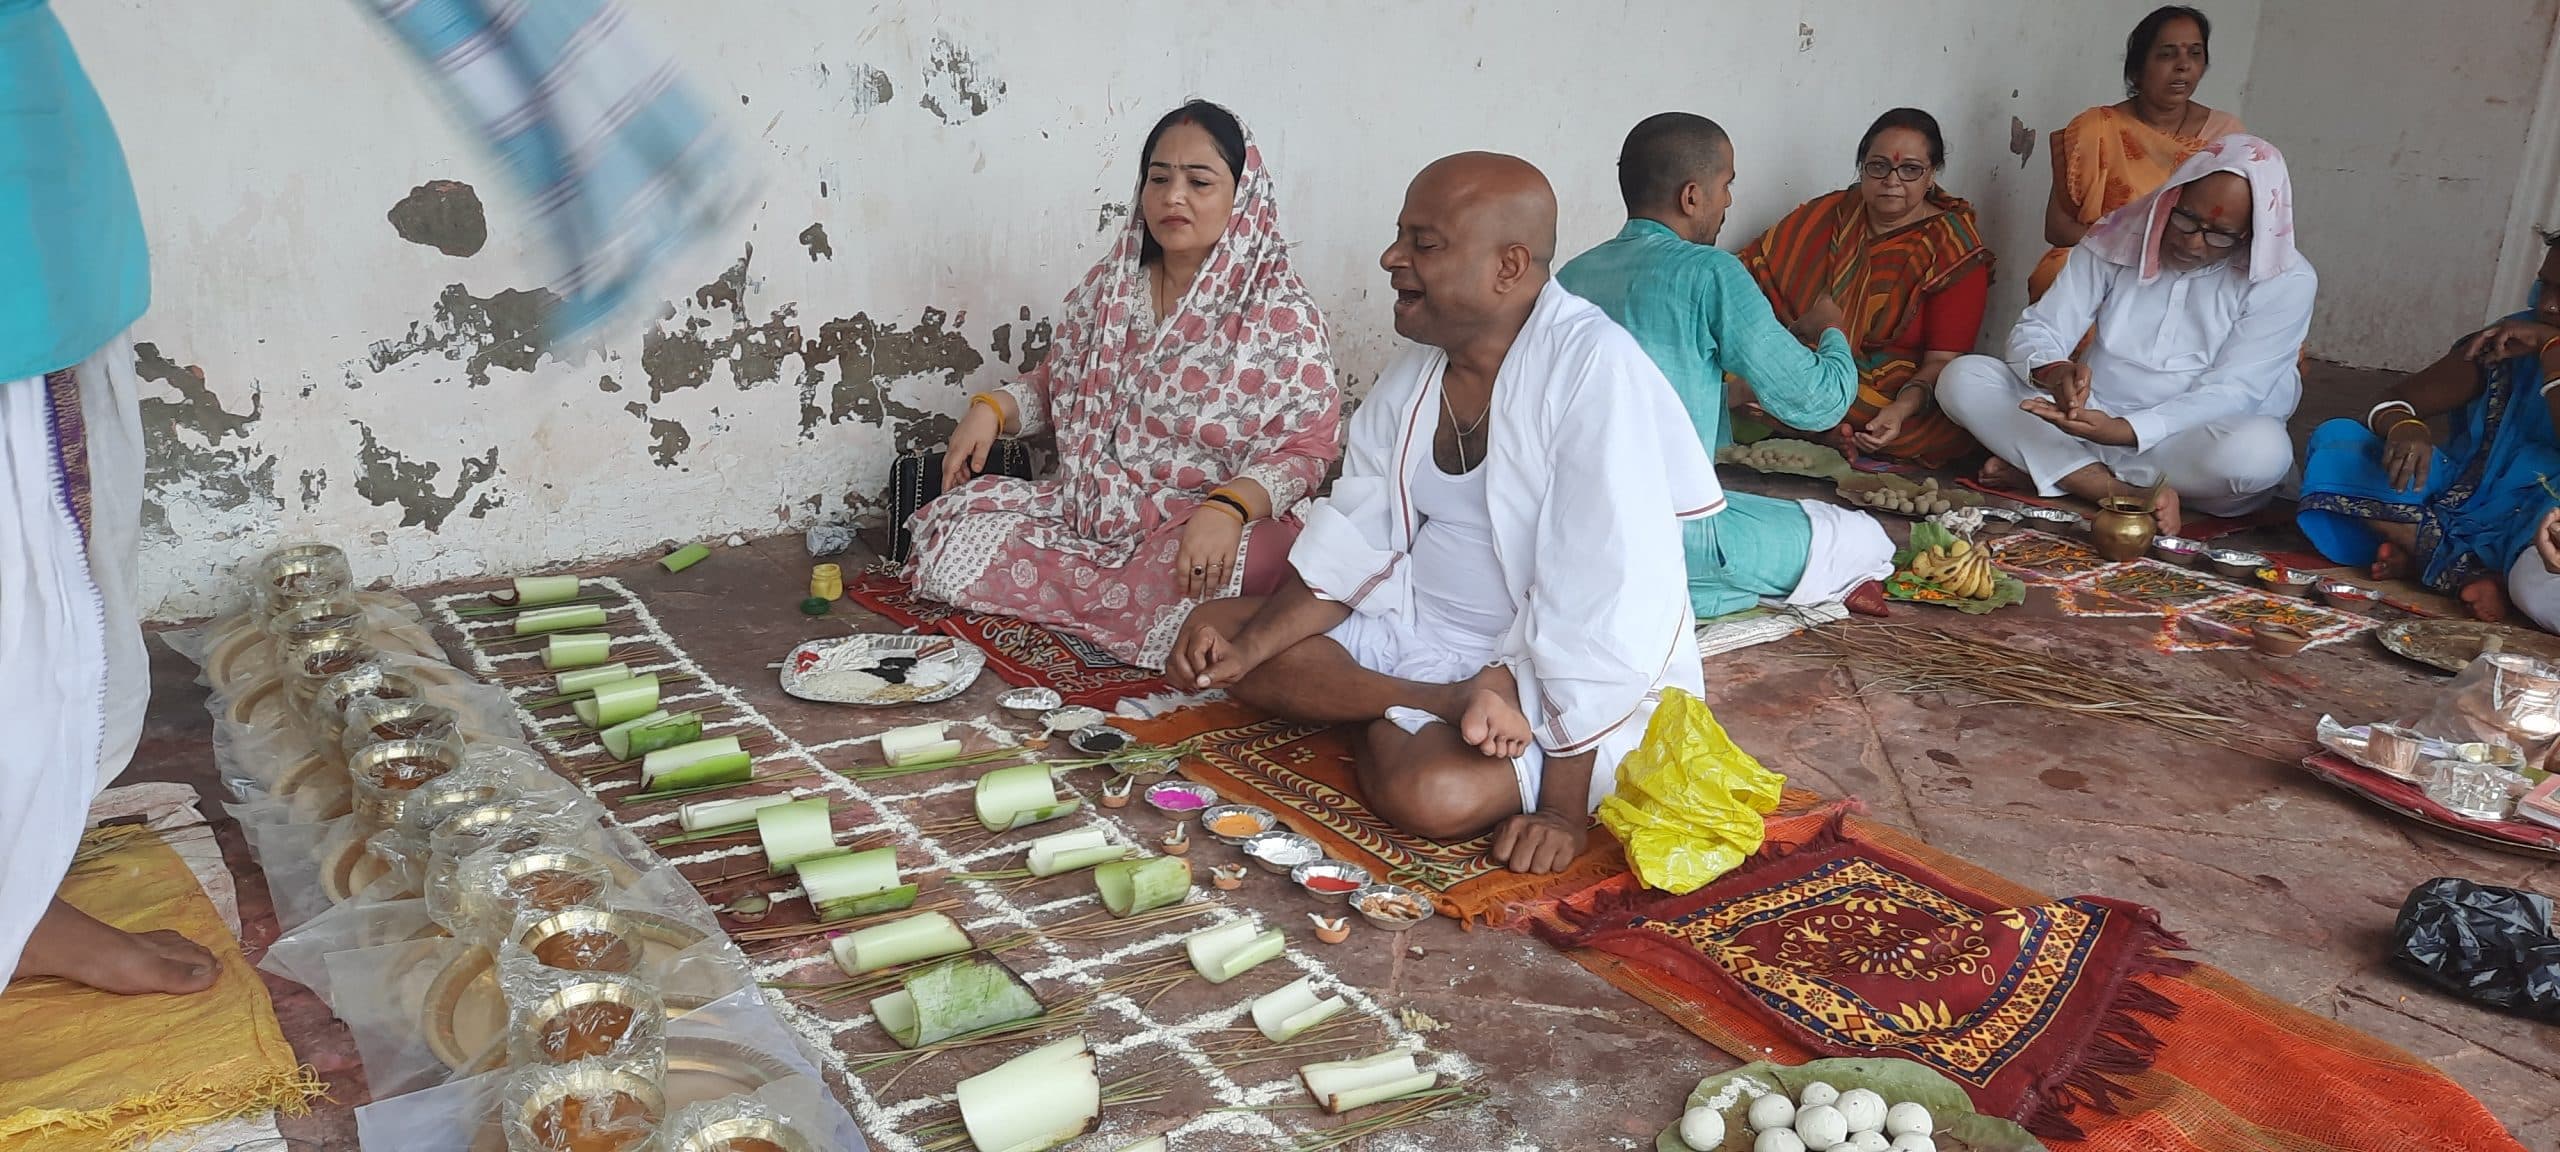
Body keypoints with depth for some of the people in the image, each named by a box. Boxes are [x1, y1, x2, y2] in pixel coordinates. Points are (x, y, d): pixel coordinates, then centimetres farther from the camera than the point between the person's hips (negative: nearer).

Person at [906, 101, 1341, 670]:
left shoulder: (1280, 310, -7)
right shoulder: (1108, 287, 9)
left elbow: (1305, 447, -13)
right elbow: (1053, 383, 21)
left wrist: (1227, 508, -30)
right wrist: (992, 408, -1)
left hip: (1195, 524, -4)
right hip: (1085, 510, 5)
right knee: (950, 527, -15)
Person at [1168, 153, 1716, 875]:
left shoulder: (1594, 369, -23)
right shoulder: (1418, 368, 4)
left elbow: (1607, 604, -27)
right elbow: (1352, 542, 7)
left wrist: (1564, 808, -27)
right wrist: (1249, 646, -9)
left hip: (1557, 677, -9)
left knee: (1432, 793, -36)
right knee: (1215, 635, -3)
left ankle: (1399, 728, -3)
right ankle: (1456, 706, -11)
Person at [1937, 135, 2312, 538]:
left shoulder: (2286, 282, -8)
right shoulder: (2118, 238, 0)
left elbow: (2232, 392, -16)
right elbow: (2036, 330, -3)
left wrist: (2124, 430, -32)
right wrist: (2052, 372, -30)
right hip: (2092, 419, 2)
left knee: (2261, 449, -38)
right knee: (1962, 377, -18)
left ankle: (2038, 463, -24)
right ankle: (2129, 494, -29)